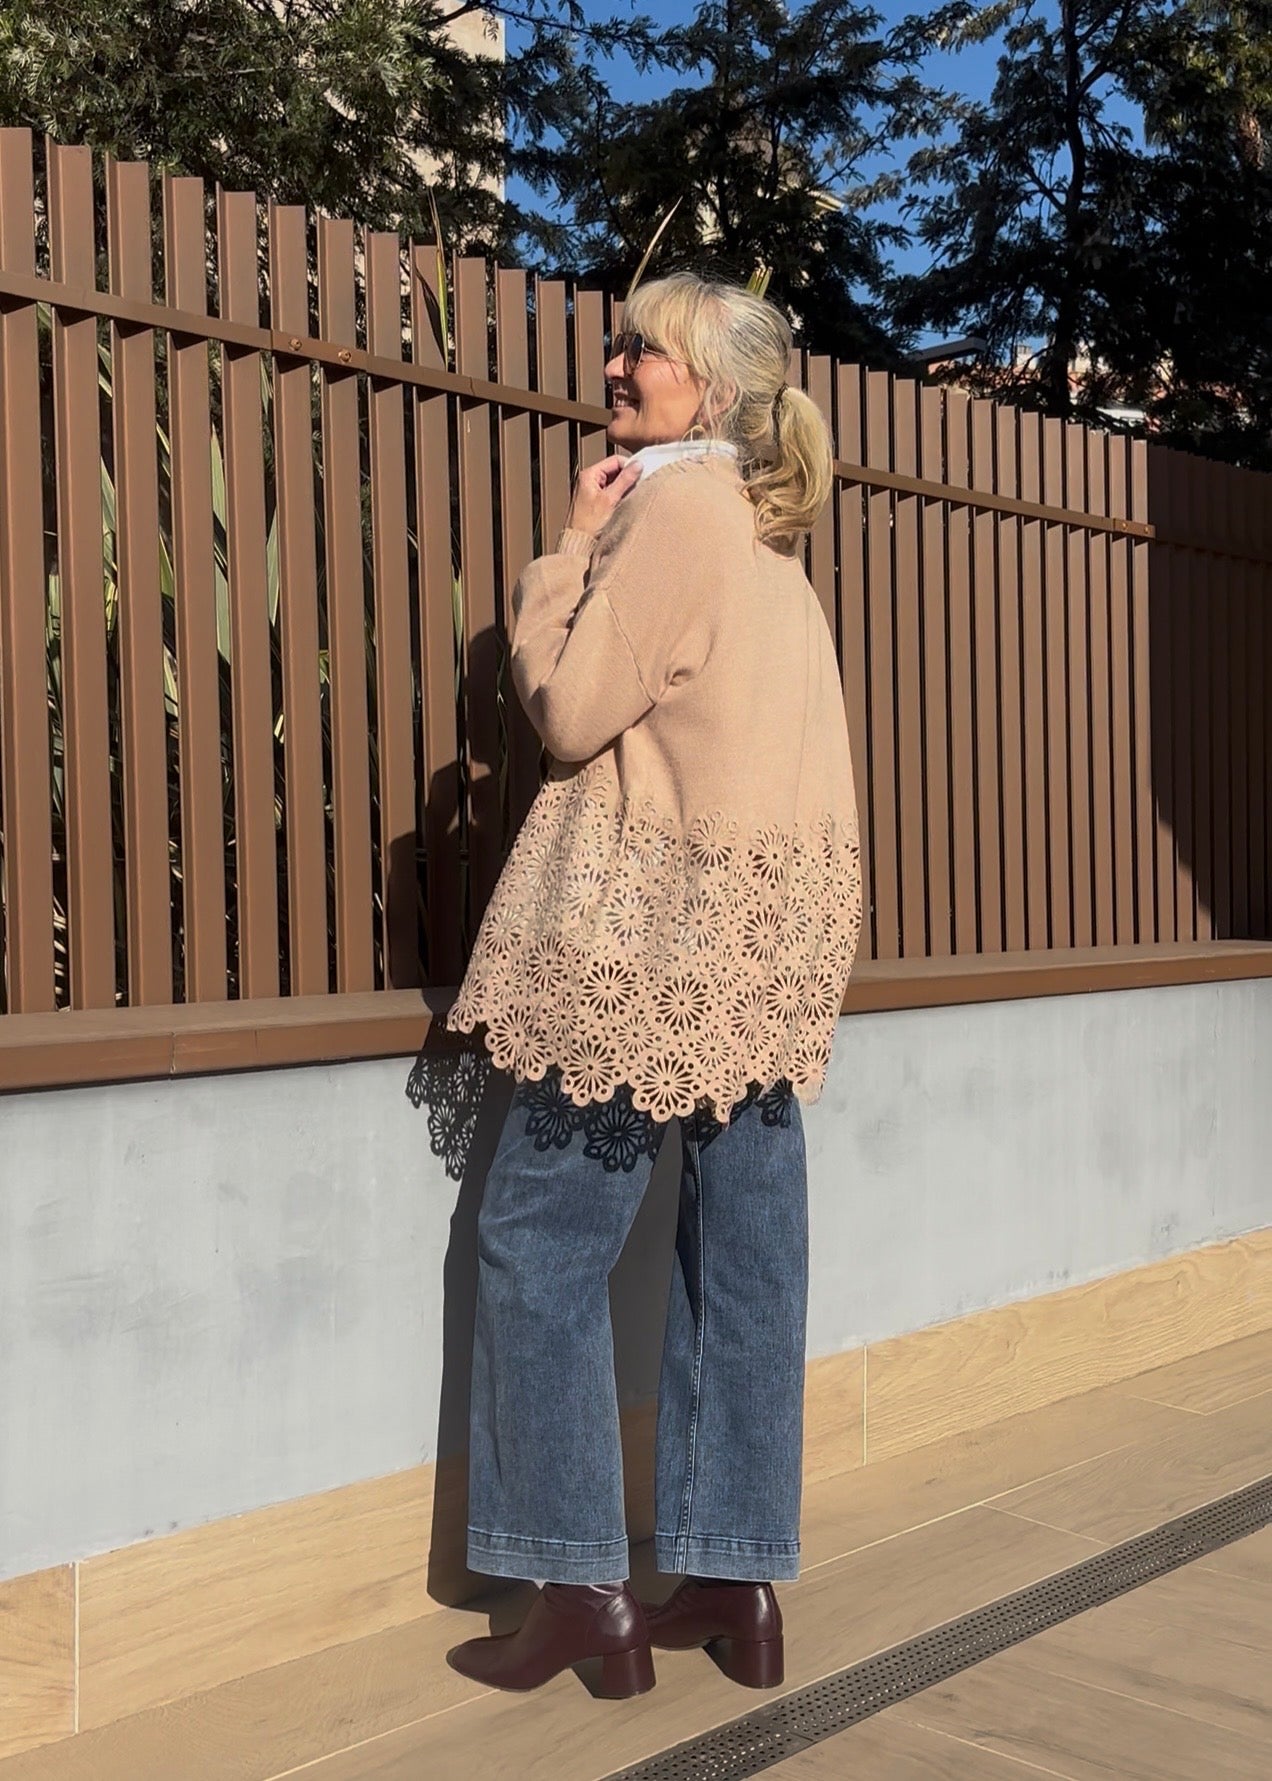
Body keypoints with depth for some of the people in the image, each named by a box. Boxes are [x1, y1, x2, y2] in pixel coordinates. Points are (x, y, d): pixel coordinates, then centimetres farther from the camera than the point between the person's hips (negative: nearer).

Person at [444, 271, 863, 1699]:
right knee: (743, 1248, 8)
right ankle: (736, 1584, 16)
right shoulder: (764, 524, 17)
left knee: (539, 1239, 0)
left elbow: (570, 709, -11)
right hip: (765, 928, 9)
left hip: (662, 928, -9)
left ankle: (582, 1593, 5)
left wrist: (572, 543, -2)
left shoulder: (678, 504, -10)